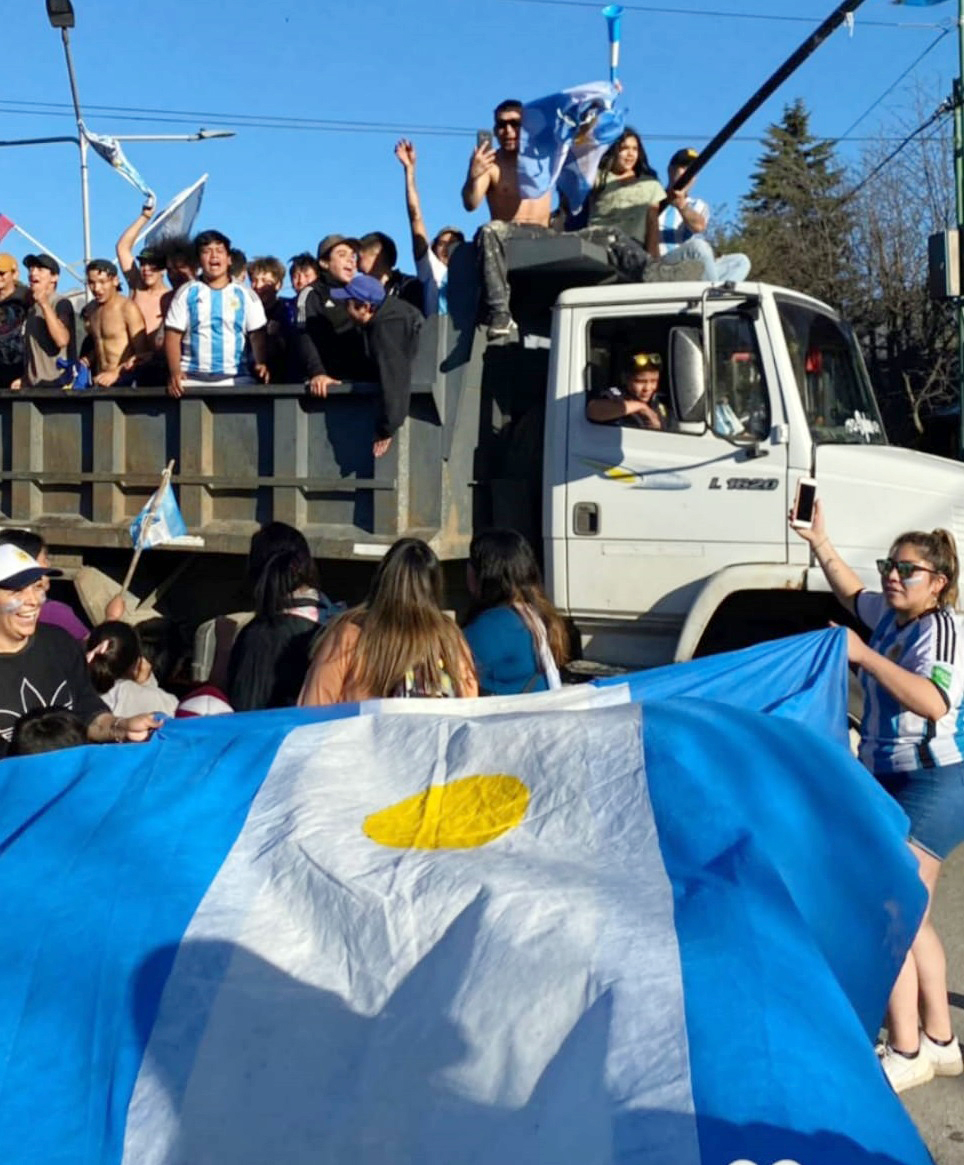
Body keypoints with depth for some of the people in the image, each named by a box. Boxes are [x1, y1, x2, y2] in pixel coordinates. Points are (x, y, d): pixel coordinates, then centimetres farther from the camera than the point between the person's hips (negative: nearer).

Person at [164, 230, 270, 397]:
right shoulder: (186, 293, 9)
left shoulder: (246, 295, 9)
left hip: (235, 377, 0)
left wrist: (261, 364, -15)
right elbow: (173, 335, 4)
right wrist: (175, 371, -11)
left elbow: (257, 334, 5)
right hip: (192, 378, 0)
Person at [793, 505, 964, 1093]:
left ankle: (904, 1053, -1)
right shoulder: (890, 617, 9)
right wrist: (819, 540, 20)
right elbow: (851, 591, 28)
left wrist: (864, 655, -29)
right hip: (894, 781, 10)